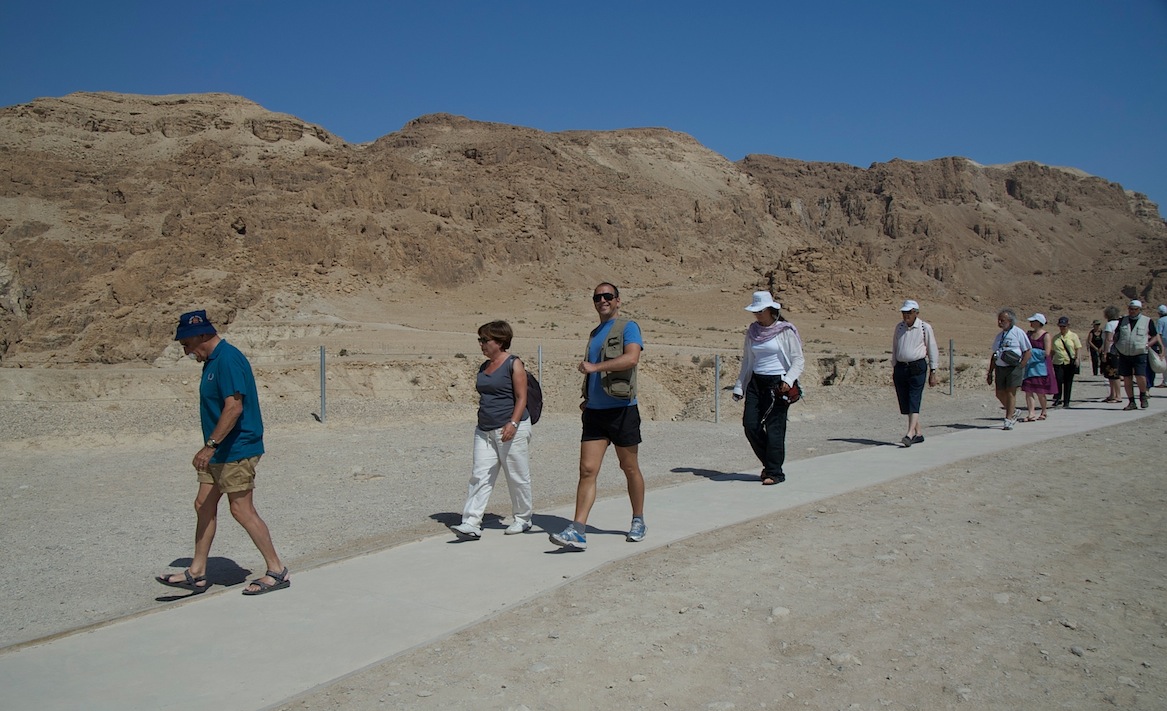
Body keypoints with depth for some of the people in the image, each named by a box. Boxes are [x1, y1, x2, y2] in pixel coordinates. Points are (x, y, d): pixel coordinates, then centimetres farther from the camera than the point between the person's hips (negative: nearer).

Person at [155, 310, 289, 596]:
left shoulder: (228, 360, -18)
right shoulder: (213, 360, 14)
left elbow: (234, 408, -25)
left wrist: (209, 446, -24)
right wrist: (211, 448, 20)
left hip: (237, 451, -10)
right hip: (220, 453, 10)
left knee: (242, 510, -5)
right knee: (203, 505, 12)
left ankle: (277, 571, 5)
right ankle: (196, 574, 21)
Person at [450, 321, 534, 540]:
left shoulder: (514, 364, -7)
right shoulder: (484, 367, 14)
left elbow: (521, 398, -12)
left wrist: (512, 423, -25)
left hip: (511, 430, -7)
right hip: (484, 431, 7)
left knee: (517, 477, 4)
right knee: (480, 476, -2)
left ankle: (522, 519, 21)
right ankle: (471, 524, -5)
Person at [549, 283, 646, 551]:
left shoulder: (628, 327, -3)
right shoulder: (594, 334, 19)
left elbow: (631, 358, -22)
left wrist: (594, 367, -22)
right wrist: (588, 399, 14)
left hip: (621, 409, -5)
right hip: (595, 411, 6)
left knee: (630, 469, 8)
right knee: (587, 470, -4)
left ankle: (638, 522, 26)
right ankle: (577, 532, -7)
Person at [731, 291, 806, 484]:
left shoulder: (785, 331, -5)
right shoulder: (752, 331, 11)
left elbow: (799, 360, -4)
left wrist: (788, 380, -19)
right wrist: (739, 387, 15)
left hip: (777, 384, -5)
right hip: (756, 382, 6)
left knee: (774, 428, -5)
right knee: (750, 425, -2)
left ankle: (775, 472, 5)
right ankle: (769, 463, 18)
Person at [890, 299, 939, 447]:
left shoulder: (925, 327, -2)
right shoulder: (899, 327, 11)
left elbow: (932, 350, 2)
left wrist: (932, 373, -1)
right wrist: (894, 370, 16)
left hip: (917, 367, -5)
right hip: (900, 367, 5)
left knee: (914, 401, -13)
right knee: (905, 403, 5)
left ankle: (910, 434, -21)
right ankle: (918, 433, 17)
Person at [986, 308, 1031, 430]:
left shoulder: (1019, 333, -2)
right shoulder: (999, 336, 16)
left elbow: (1027, 352, -4)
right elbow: (994, 355, 20)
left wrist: (1020, 367, -14)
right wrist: (990, 372, 16)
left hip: (1014, 367, -6)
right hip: (1000, 367, 6)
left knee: (1010, 393, -8)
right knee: (1000, 394, 6)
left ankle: (1008, 420, -4)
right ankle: (1013, 412, 29)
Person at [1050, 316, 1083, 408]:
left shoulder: (1073, 336, 6)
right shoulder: (1055, 337, 13)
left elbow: (1078, 348, 1)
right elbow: (1052, 351, 17)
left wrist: (1077, 359, -12)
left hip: (1070, 363, -1)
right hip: (1058, 362, 1)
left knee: (1068, 382, 3)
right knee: (1058, 380, -15)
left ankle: (1066, 402, 11)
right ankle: (1058, 398, 0)